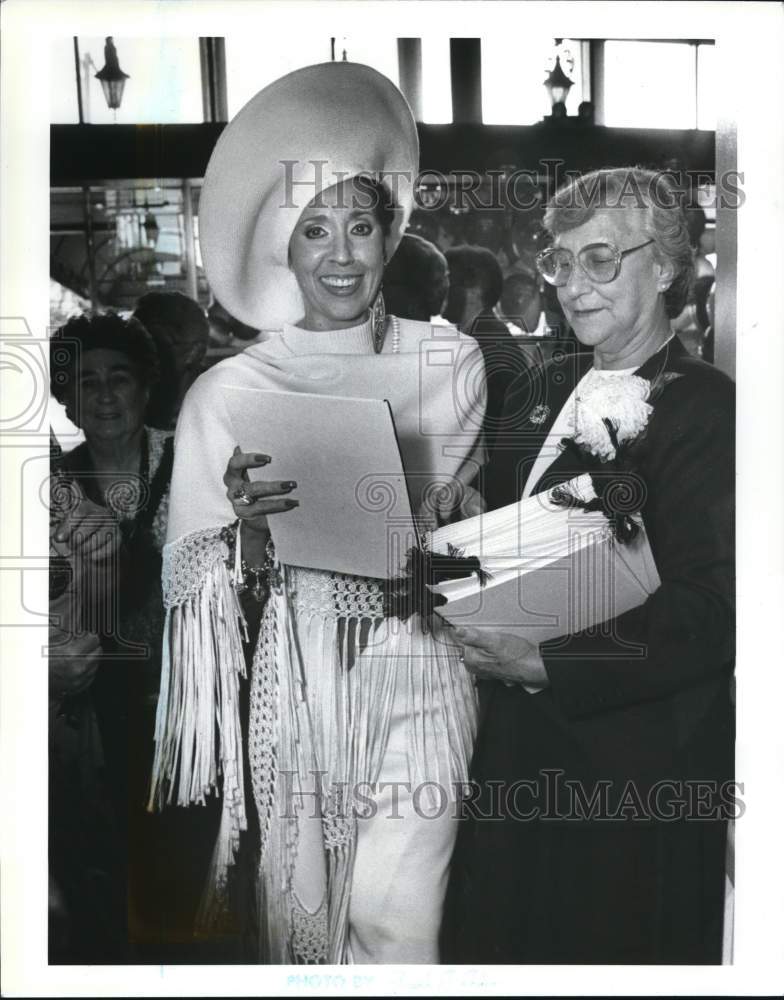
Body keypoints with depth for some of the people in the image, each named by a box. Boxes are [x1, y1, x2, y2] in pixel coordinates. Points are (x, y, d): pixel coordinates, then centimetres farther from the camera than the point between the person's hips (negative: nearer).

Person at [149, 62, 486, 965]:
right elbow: (206, 584, -2)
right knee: (301, 904, 14)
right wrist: (249, 524, -21)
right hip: (299, 679, 0)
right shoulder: (228, 391, -6)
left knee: (395, 917, 0)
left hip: (418, 669, 1)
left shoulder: (452, 361, -2)